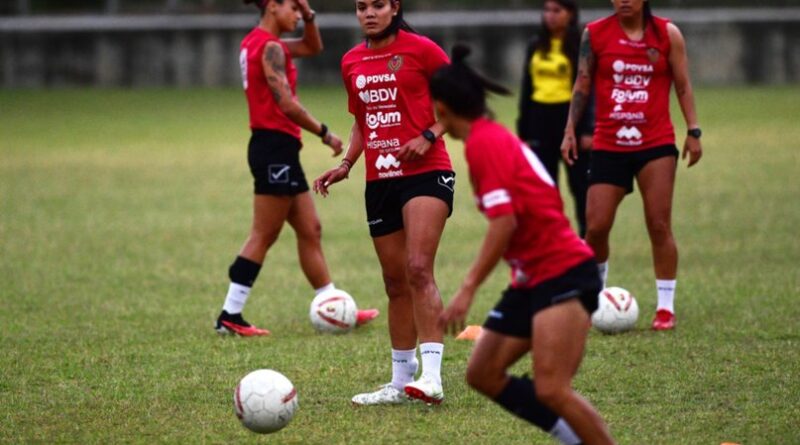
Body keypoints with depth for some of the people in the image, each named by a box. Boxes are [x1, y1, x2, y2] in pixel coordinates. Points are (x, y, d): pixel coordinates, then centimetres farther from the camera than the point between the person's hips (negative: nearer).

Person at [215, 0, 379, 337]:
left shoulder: (258, 42, 15)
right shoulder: (270, 47, -14)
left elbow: (312, 47, 27)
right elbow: (286, 104, -20)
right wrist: (324, 134, -13)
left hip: (274, 147, 10)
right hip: (276, 147, -10)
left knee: (310, 231, 12)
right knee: (263, 236, -5)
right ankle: (230, 315, -2)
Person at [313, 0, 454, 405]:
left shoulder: (420, 49, -6)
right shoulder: (352, 62, 12)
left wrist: (429, 136, -15)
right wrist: (345, 165, 10)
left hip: (426, 172, -6)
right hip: (379, 180, 6)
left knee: (419, 269, -20)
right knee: (395, 281, 11)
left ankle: (431, 376, -26)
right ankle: (401, 381, 19)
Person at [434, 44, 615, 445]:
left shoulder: (483, 142, -13)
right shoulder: (494, 137, 15)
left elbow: (504, 221, -21)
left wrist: (468, 289, -20)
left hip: (562, 275, -10)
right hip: (534, 279, 10)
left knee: (551, 389, -18)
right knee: (482, 374, 9)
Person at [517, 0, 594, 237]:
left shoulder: (581, 46, -3)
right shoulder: (536, 47, 11)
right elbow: (527, 90, 14)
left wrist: (588, 129, -13)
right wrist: (523, 133, 11)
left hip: (572, 118, -5)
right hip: (540, 121, 5)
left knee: (581, 186, -1)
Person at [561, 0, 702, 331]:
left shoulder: (667, 34, 1)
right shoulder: (595, 34, 2)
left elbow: (682, 85, 6)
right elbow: (582, 84, 7)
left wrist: (693, 130, 0)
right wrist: (570, 130, 3)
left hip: (656, 144, -1)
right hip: (608, 146, 1)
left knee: (659, 226, -4)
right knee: (595, 227, -4)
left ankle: (666, 306, 5)